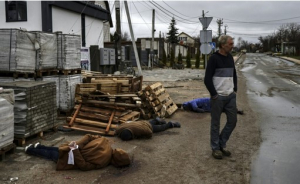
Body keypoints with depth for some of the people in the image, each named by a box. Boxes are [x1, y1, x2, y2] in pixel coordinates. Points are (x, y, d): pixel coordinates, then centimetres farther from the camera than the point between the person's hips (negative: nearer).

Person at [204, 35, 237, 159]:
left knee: (232, 121, 9)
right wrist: (214, 95, -13)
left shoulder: (230, 57, 11)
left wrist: (235, 89, 13)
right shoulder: (214, 58, -11)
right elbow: (207, 79, -14)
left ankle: (222, 144, 26)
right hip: (218, 97, -7)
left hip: (231, 96, 7)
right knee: (215, 123, 4)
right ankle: (215, 148, 18)